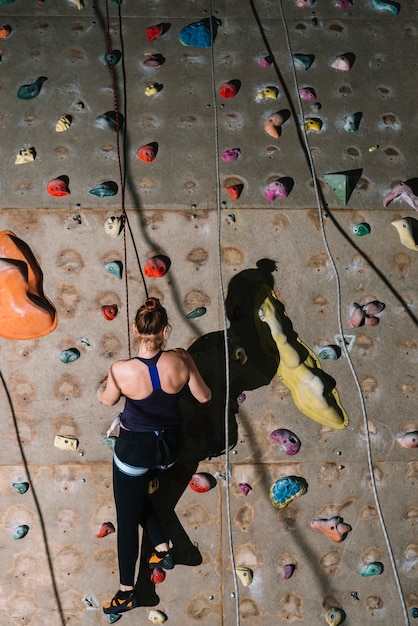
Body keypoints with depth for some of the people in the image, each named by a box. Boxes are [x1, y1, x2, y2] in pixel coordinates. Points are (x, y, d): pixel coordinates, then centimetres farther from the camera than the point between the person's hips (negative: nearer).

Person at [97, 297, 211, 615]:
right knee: (136, 495, 31)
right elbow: (204, 397, -4)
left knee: (127, 519, 13)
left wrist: (100, 391, 20)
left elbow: (107, 401, -3)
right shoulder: (180, 359, -21)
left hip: (134, 447, -3)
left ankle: (127, 592, 24)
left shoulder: (122, 370, -25)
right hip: (170, 445, 4)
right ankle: (163, 550, 28)